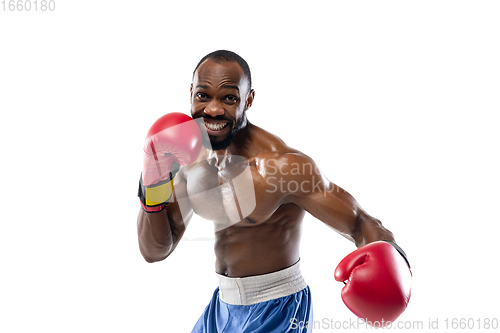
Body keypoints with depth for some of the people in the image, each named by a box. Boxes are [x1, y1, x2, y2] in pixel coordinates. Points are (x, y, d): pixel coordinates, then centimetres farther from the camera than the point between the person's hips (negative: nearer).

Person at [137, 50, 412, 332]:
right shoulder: (192, 159, -3)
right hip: (222, 306, 7)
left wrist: (390, 258, -43)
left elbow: (361, 224, -21)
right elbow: (154, 252, 2)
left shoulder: (282, 164, -24)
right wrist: (153, 191, -15)